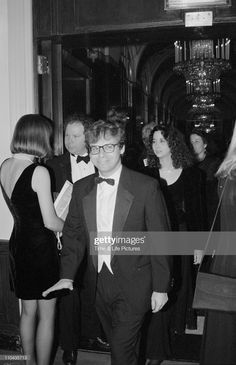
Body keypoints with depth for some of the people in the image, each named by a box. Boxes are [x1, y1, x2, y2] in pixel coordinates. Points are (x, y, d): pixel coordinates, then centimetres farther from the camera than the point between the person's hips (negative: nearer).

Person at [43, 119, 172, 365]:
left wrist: (161, 287, -8)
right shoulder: (81, 188, 2)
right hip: (99, 283, 5)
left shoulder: (146, 186, -12)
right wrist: (67, 275, -5)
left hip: (133, 285, -4)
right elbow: (74, 234, 6)